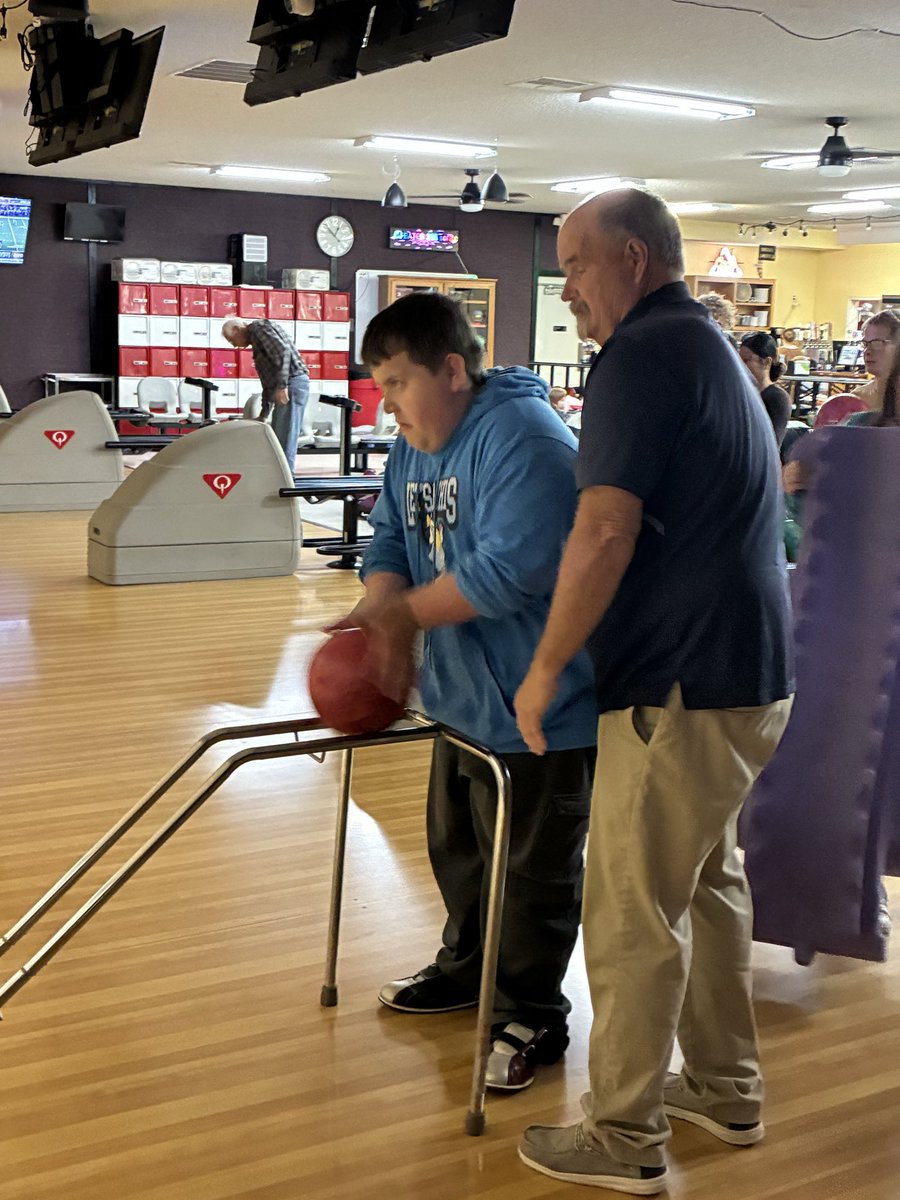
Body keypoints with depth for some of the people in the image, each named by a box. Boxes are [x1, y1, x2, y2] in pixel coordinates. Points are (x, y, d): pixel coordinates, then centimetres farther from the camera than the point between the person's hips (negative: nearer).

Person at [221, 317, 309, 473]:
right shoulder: (257, 342, 28)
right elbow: (267, 381, 29)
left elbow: (283, 351, -18)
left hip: (292, 384, -10)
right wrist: (264, 414, 28)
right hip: (285, 389, 10)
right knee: (277, 439, 11)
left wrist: (282, 385, -22)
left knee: (284, 439, -11)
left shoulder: (260, 327, -1)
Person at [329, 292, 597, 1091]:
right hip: (463, 697, 10)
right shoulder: (416, 445, 7)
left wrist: (405, 613, -20)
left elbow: (512, 567, -32)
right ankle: (466, 968, 44)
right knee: (457, 847, 24)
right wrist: (378, 613, -17)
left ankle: (532, 1016, 20)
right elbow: (393, 539, 6)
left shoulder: (522, 440, -24)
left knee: (532, 870, 4)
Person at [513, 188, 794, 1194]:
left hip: (684, 686, -10)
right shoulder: (710, 347, 18)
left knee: (633, 912, 0)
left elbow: (605, 531, -23)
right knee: (706, 882, 21)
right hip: (747, 671, 10)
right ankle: (726, 1090, 35)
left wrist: (544, 668, -12)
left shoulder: (643, 354, -14)